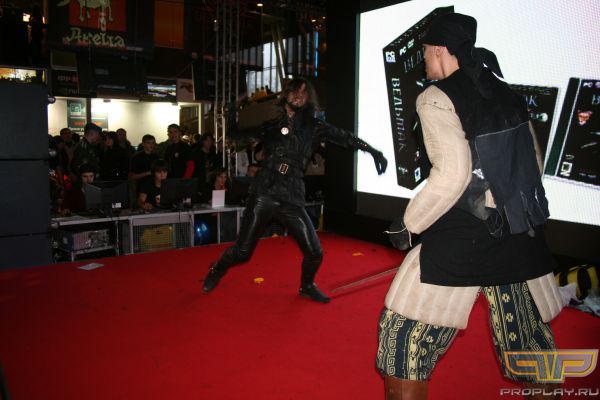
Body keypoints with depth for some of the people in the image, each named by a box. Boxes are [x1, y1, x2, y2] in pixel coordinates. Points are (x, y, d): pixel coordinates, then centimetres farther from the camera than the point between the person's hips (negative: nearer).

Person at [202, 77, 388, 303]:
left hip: (292, 199, 2)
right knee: (242, 252, 0)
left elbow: (344, 137, 4)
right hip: (263, 195, -1)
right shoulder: (270, 121, 9)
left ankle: (307, 286, 32)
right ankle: (217, 271, 34)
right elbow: (235, 132, 15)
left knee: (315, 252, -1)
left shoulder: (313, 126, 10)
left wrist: (373, 151, -4)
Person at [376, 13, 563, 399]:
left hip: (463, 237, -7)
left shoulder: (436, 97, -9)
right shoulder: (508, 94, 12)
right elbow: (534, 165, 15)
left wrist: (409, 224, -9)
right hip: (522, 234, 7)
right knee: (532, 344, 19)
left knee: (404, 335, 7)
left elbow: (452, 173, -20)